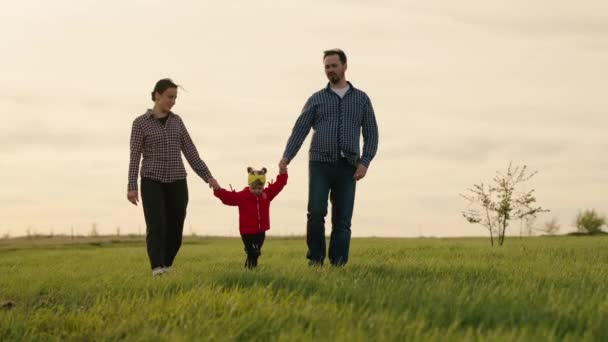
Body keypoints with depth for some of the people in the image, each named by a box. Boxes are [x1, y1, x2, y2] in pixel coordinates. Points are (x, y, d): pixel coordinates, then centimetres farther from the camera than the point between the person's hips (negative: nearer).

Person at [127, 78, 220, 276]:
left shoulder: (176, 121, 11)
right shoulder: (140, 123, -2)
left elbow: (190, 152, 10)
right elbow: (135, 157, -4)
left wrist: (208, 176, 3)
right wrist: (131, 187, -12)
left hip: (176, 182, 4)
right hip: (152, 181, -4)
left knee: (174, 230, 2)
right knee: (156, 226, -21)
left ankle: (166, 268, 19)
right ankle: (157, 269, -30)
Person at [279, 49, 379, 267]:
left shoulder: (361, 99, 13)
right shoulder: (316, 99, 11)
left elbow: (371, 134, 9)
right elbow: (300, 130, 4)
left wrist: (365, 162, -5)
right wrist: (286, 157, -11)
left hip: (347, 167, 1)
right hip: (320, 164, -1)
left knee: (343, 220, -1)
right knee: (316, 213, -12)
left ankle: (338, 265, 4)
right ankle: (315, 260, 3)